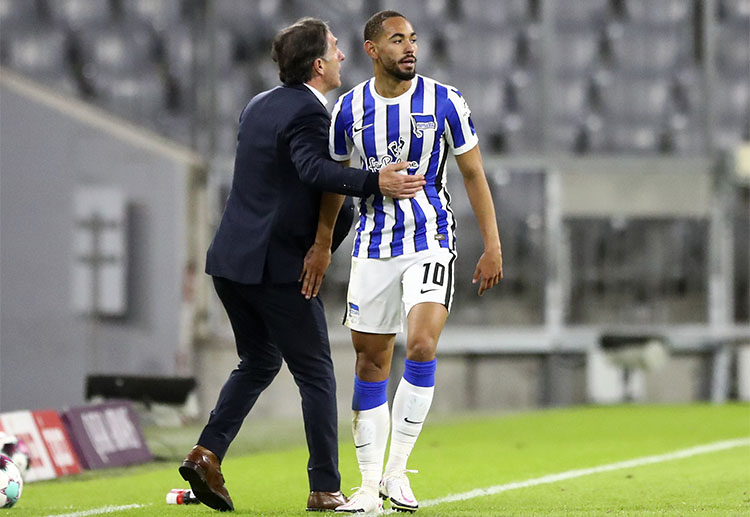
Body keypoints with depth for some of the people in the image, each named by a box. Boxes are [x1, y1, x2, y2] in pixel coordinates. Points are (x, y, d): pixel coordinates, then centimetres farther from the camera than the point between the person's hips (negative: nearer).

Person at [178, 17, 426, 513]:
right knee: (317, 374, 2)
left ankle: (207, 453, 6)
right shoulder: (307, 112, -14)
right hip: (278, 266, -8)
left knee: (259, 363, 21)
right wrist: (374, 183, -39)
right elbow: (314, 170, -32)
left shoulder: (259, 106, 14)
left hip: (231, 258, 8)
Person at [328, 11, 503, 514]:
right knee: (371, 362, 4)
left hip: (431, 241, -2)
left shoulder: (445, 102, -4)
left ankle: (397, 470, -8)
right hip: (374, 246, 2)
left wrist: (492, 246, -1)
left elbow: (473, 174, 2)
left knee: (421, 347, -19)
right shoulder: (350, 109, 1)